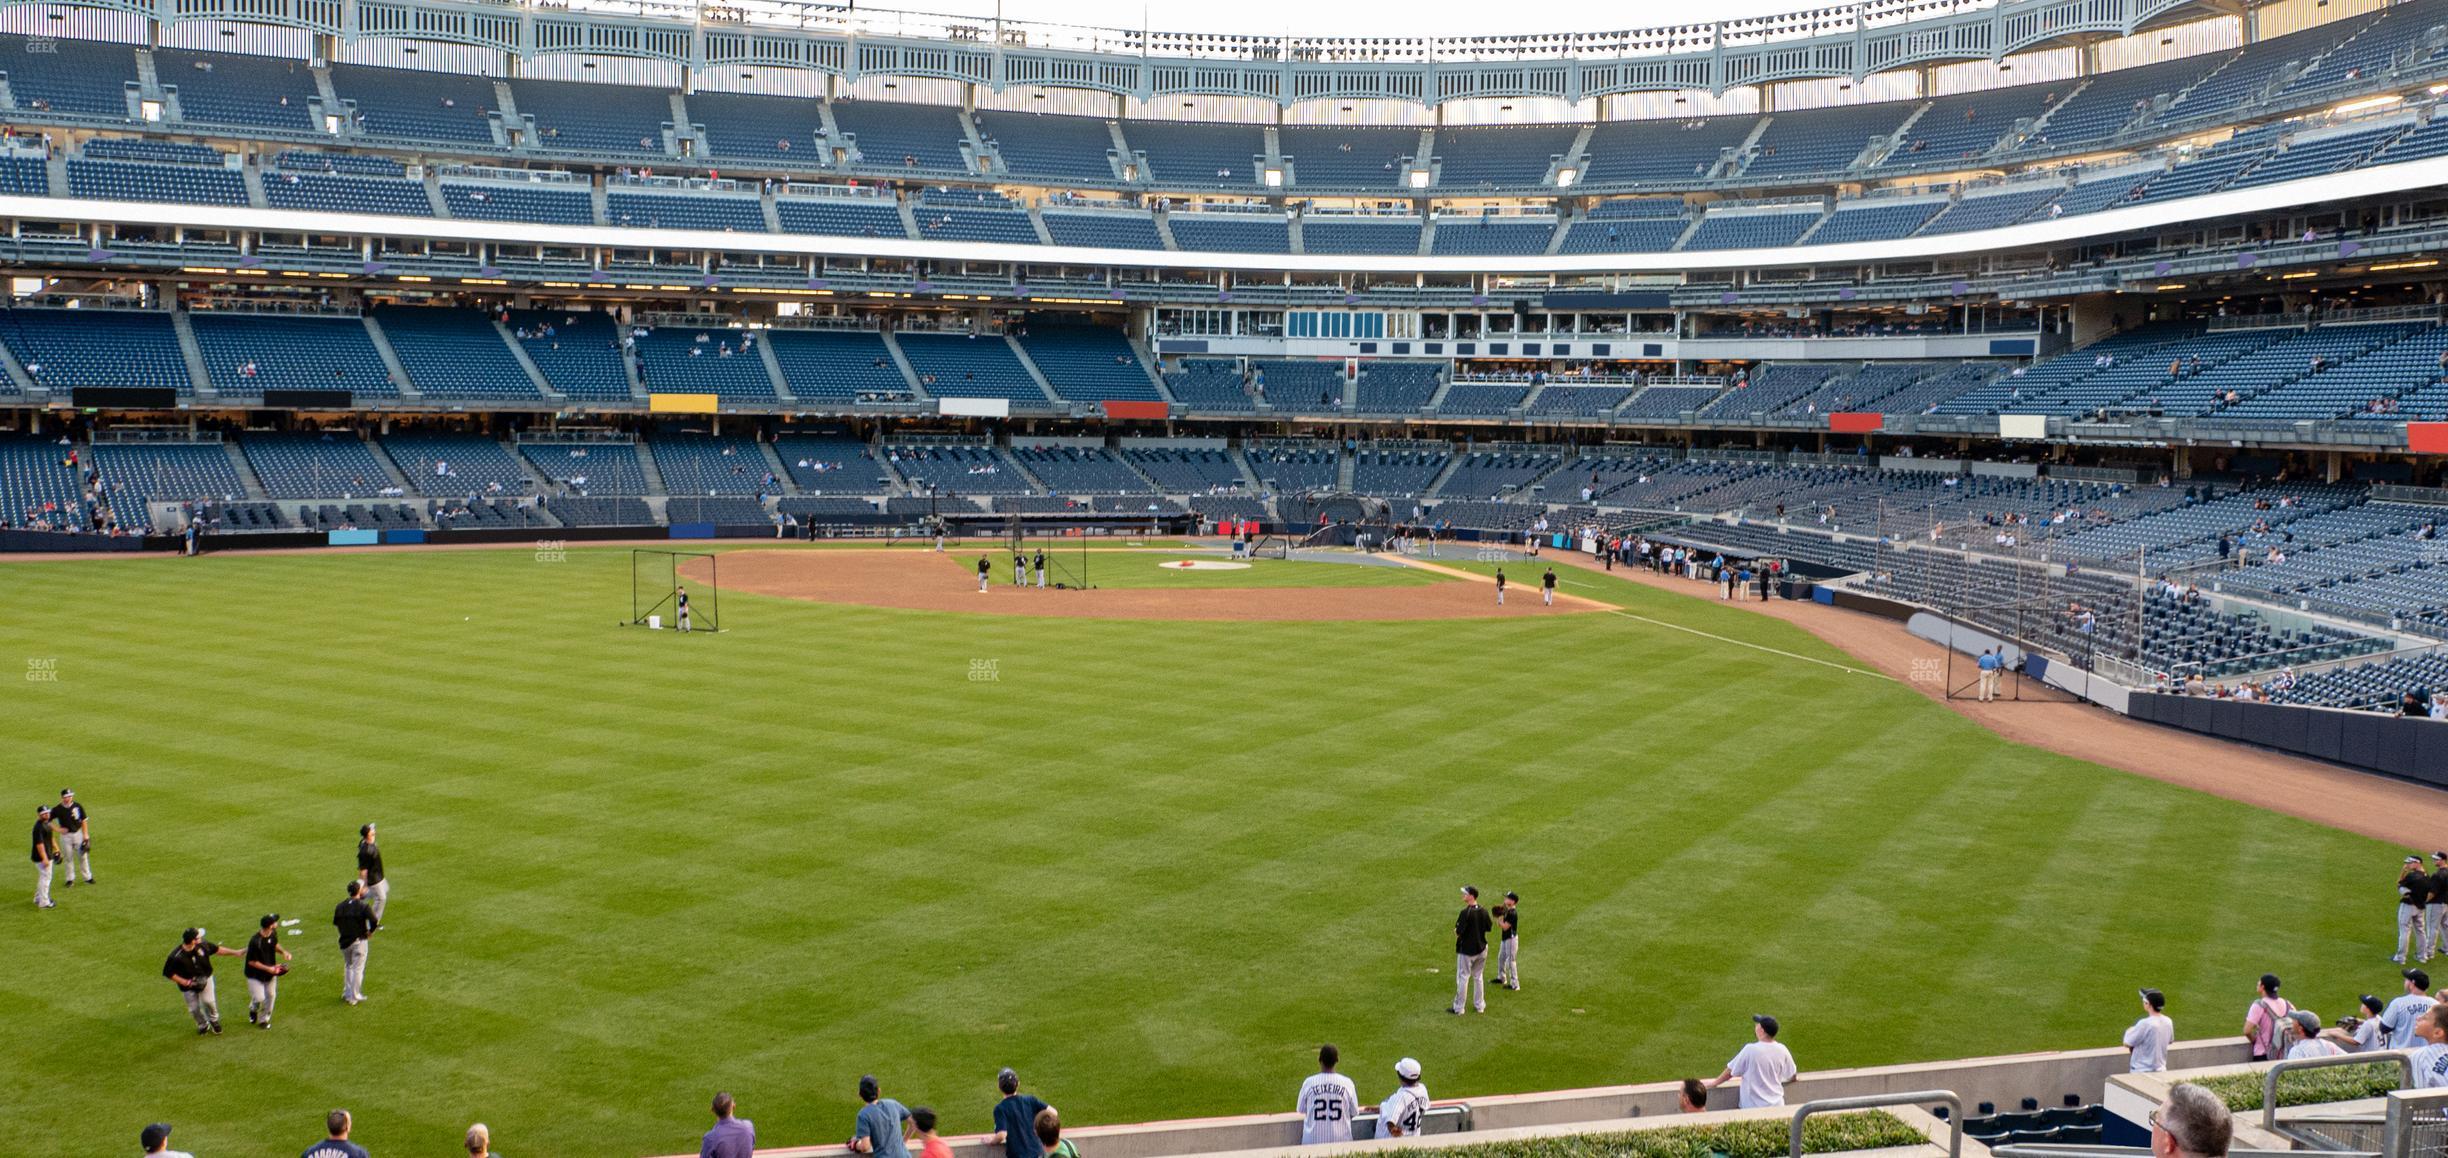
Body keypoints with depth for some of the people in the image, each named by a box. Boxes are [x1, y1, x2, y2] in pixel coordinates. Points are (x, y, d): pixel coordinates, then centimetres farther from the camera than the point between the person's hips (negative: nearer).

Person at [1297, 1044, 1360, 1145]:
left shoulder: (1309, 1082, -5)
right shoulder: (1347, 1083, -4)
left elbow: (1300, 1110, 9)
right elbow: (1354, 1113, 5)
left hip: (1312, 1140, 0)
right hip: (1340, 1140, 0)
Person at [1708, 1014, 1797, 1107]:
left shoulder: (1750, 1050, -16)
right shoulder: (1782, 1050, -3)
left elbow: (1731, 1071, -6)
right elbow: (1792, 1077, 10)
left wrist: (1714, 1082, 11)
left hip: (1753, 1107, -4)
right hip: (1776, 1106, 4)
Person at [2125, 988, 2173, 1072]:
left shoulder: (2145, 1024, -23)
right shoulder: (2168, 1022, -1)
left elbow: (2127, 1044, -14)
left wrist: (2129, 1032, 7)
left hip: (2141, 1072, -7)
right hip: (2160, 1070, 7)